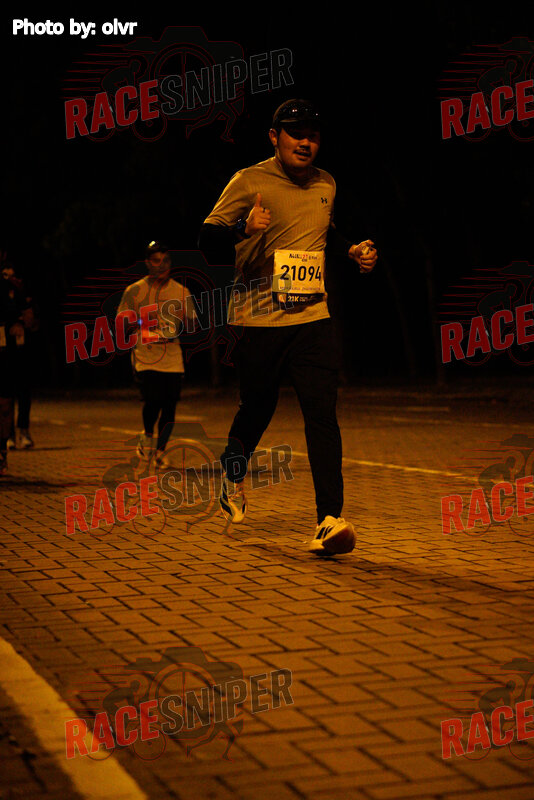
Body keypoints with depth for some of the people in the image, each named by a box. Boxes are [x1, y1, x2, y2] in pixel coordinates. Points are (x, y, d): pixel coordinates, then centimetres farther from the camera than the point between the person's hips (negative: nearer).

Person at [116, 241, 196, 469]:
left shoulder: (181, 292, 11)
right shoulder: (134, 291, 5)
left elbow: (191, 323, 14)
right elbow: (120, 325, 7)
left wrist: (181, 327, -10)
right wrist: (136, 324, -14)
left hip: (172, 358, 2)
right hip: (145, 356, -2)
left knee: (169, 405, -2)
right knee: (153, 401, -18)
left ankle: (160, 451, 15)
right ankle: (147, 436, 12)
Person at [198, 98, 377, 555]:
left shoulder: (326, 185, 11)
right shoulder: (249, 183, -6)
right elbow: (207, 240, -9)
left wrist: (353, 250, 13)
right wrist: (245, 228, -28)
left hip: (312, 317, 3)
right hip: (258, 319, -3)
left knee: (322, 413, -11)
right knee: (257, 409, 8)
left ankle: (329, 521, -14)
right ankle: (233, 471, 43)